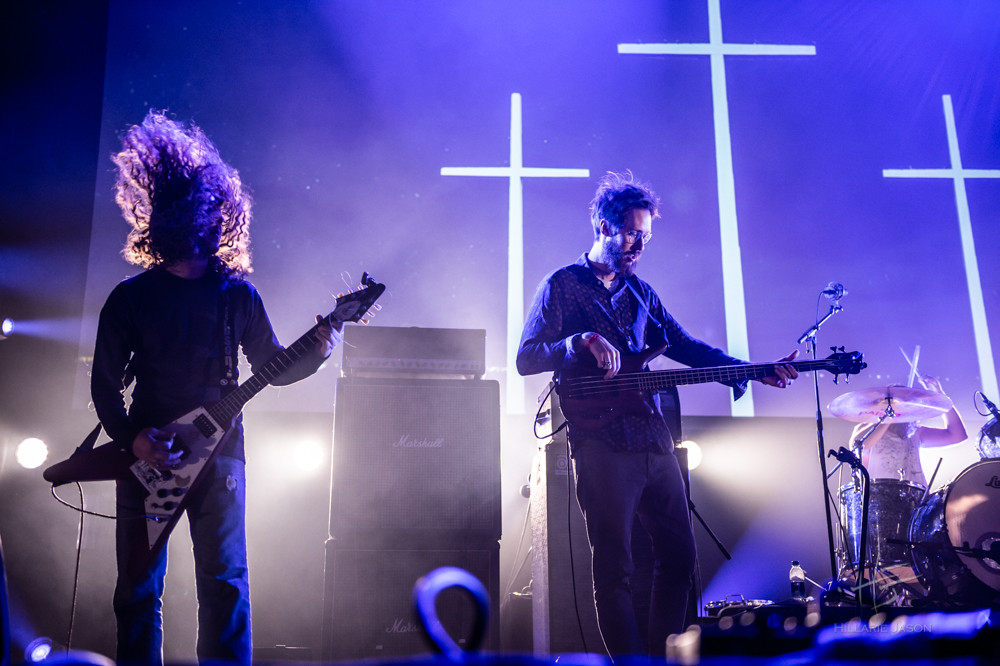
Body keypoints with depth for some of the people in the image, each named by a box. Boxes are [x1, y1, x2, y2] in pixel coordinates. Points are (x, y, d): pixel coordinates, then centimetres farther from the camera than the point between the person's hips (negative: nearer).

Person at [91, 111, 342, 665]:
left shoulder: (237, 295, 5)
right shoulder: (130, 297, 5)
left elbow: (273, 367, 10)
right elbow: (104, 381, 5)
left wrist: (317, 351, -9)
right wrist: (131, 438, -9)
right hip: (146, 454, 1)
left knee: (226, 581, -3)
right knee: (137, 588, 4)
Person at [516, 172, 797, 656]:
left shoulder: (640, 293, 19)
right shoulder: (562, 285, 1)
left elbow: (686, 347, 13)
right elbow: (525, 359, -6)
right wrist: (585, 341, -21)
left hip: (654, 441, 7)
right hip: (602, 444, -7)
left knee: (679, 554, 9)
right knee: (614, 568, -2)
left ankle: (662, 661, 21)